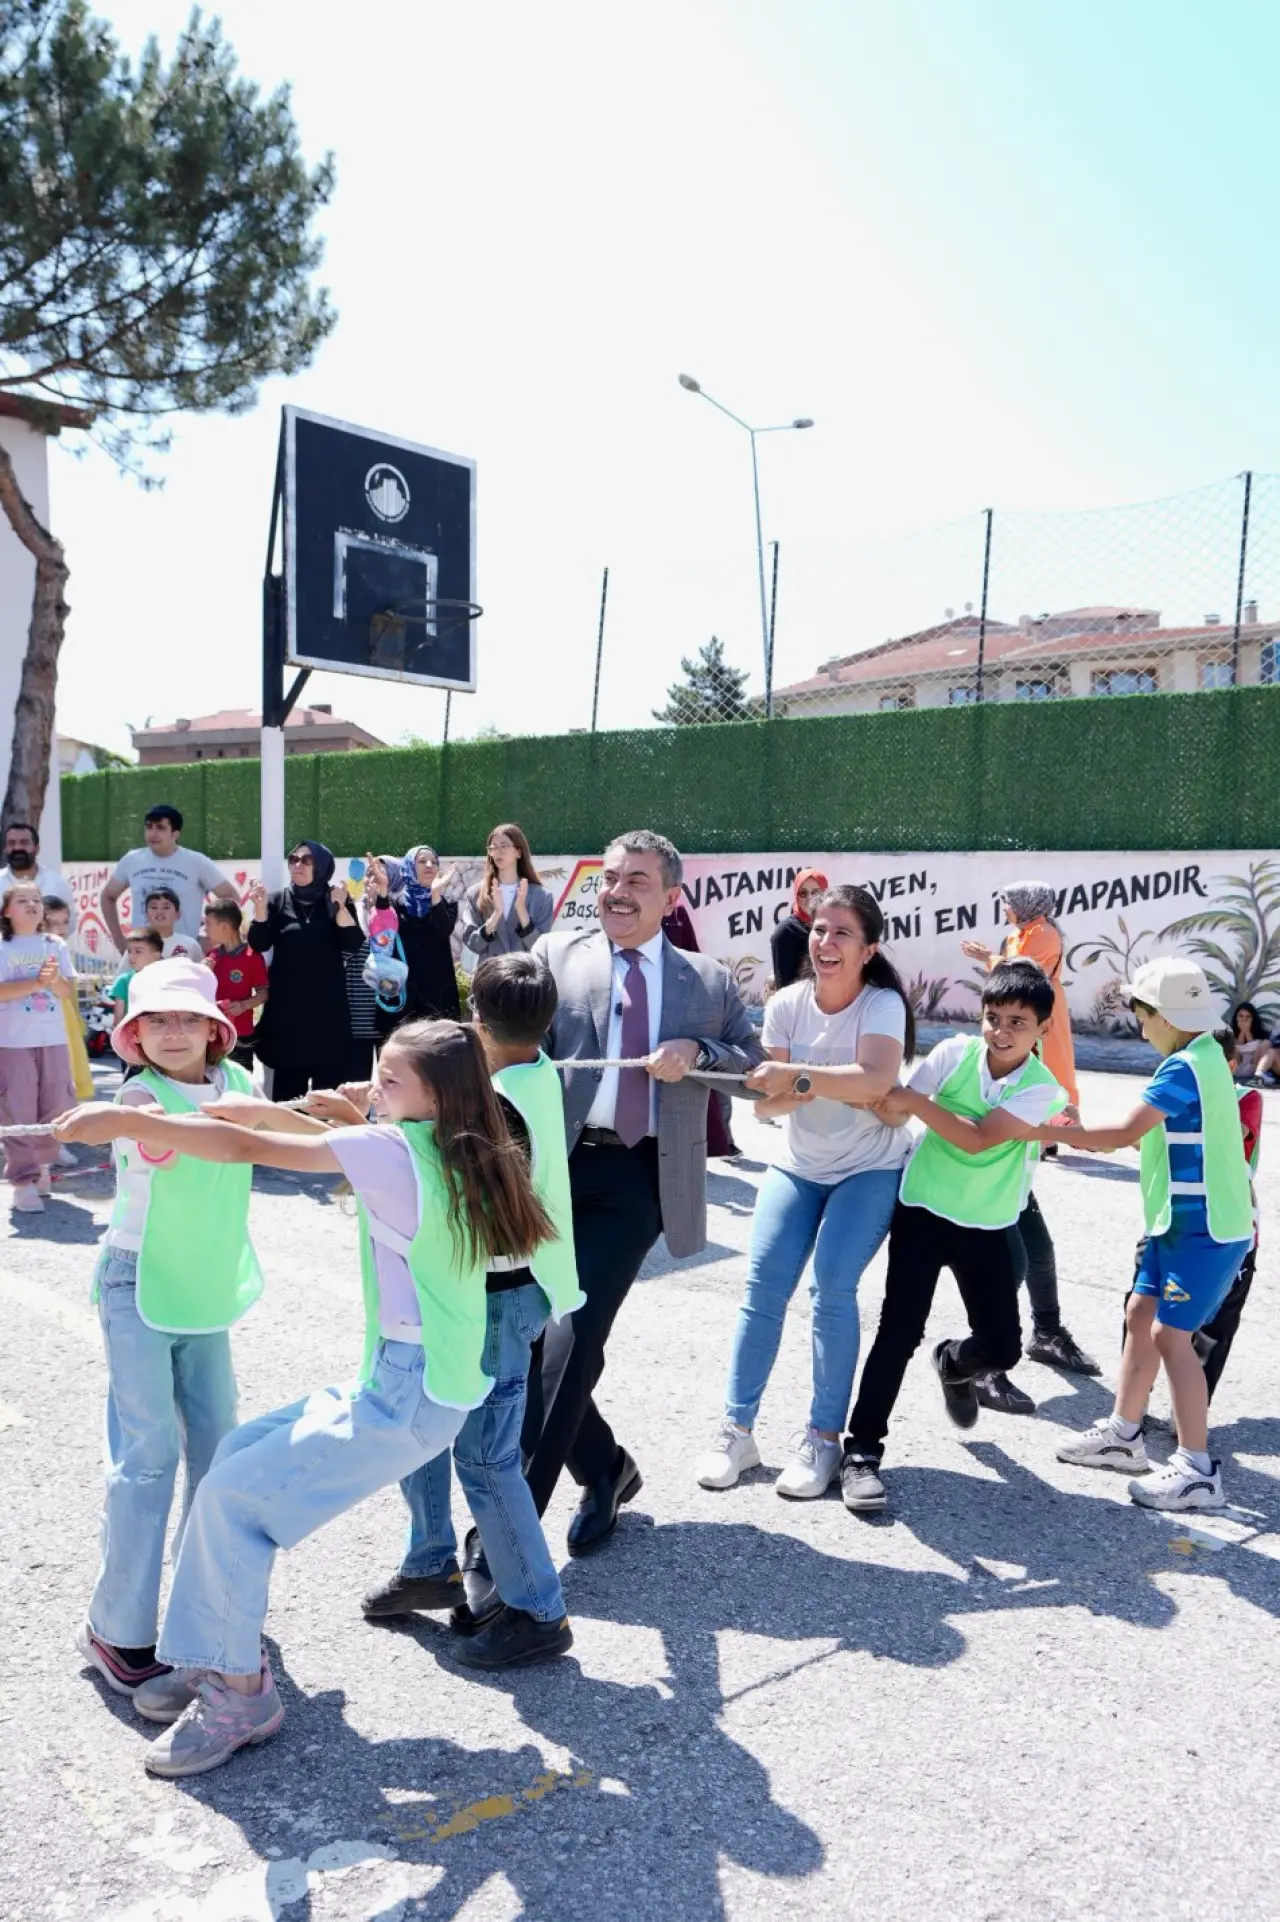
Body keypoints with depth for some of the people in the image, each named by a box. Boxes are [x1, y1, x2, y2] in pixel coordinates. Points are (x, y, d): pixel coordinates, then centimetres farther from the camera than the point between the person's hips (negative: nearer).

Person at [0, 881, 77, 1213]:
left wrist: (54, 978, -17)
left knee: (54, 1108, 8)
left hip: (53, 1039, 3)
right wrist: (36, 982, -20)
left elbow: (67, 992, 3)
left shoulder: (56, 945, 8)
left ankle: (39, 1166, 26)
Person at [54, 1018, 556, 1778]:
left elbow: (247, 1149, -17)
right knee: (237, 1455, 14)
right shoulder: (456, 1153, 7)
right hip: (404, 1379, 10)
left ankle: (242, 1693, 10)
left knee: (231, 1498, -6)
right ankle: (218, 1658, 23)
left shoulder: (397, 1150, -18)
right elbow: (321, 1137, 19)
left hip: (410, 1395, -10)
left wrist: (123, 1120, -12)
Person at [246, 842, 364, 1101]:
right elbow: (259, 945, -4)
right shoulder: (278, 901, 7)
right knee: (288, 1081, -1)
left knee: (329, 1080, -4)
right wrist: (260, 908, -20)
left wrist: (340, 906, -22)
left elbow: (353, 945, -8)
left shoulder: (336, 901, 5)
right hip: (287, 1005, 1)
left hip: (327, 1005, 0)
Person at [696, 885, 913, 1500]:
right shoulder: (786, 1004, -8)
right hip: (798, 1166, 3)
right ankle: (736, 1431, 4)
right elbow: (769, 1101, -12)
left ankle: (824, 1439, -1)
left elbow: (875, 1081, -37)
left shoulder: (882, 1004, -19)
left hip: (869, 1169, -3)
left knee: (833, 1288, -17)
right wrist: (832, 1082, -29)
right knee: (762, 1287, -7)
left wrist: (797, 1074, -43)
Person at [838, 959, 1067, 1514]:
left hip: (987, 1227, 1)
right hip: (923, 1211, -1)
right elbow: (892, 1113, -12)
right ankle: (861, 1450, 1)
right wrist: (887, 1098, -34)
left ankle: (952, 1365, 41)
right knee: (900, 1330, -10)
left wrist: (916, 1101, -25)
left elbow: (978, 1139, -23)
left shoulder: (1041, 1089, -11)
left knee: (1001, 1347, 4)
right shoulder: (955, 1053, -9)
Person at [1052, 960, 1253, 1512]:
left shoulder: (1184, 1067, -20)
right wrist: (1088, 1136, 4)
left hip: (1205, 1229, -10)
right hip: (1179, 1223, 10)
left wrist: (1059, 1132, -11)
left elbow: (1125, 1132, -23)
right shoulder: (1200, 1060, 12)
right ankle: (1123, 1434, 26)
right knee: (1140, 1314, 14)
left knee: (1171, 1334, -7)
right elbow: (1148, 1134, 14)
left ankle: (1197, 1471, 2)